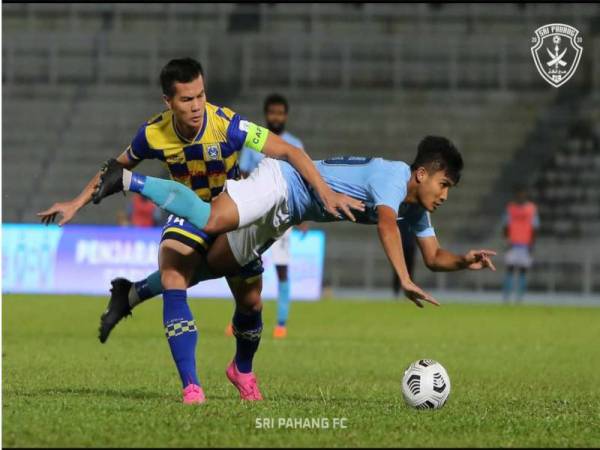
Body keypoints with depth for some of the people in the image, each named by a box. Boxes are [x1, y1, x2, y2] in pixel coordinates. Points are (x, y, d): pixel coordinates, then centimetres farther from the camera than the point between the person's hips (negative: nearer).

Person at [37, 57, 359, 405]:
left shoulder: (227, 125, -30)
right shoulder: (154, 134, -20)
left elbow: (289, 152, -30)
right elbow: (118, 167, 1)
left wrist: (325, 192, -41)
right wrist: (77, 204, 1)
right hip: (190, 214, 1)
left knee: (250, 302, 1)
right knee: (172, 280, -26)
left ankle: (243, 370, 36)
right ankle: (191, 387, -27)